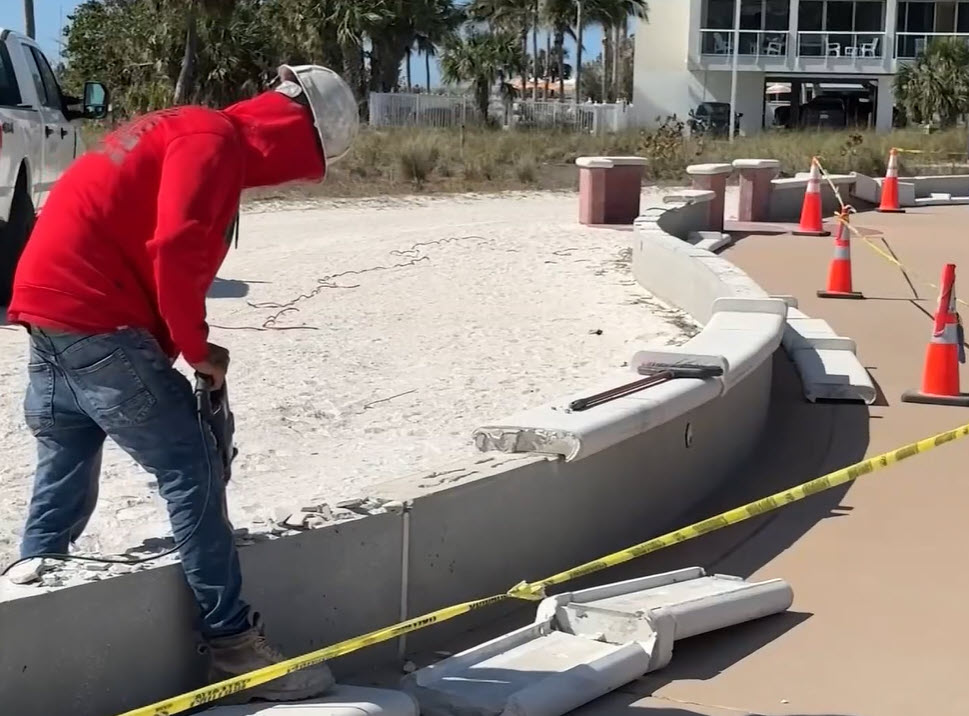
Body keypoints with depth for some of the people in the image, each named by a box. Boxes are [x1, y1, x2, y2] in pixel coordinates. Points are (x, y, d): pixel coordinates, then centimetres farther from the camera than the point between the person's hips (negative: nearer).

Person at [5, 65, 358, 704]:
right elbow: (175, 250, -22)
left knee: (65, 479, 18)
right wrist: (197, 348, -9)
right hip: (92, 316, -10)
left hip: (53, 308, 10)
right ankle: (236, 646, -3)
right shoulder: (216, 142, -9)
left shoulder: (190, 134, 22)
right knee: (191, 468, -6)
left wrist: (176, 349, 16)